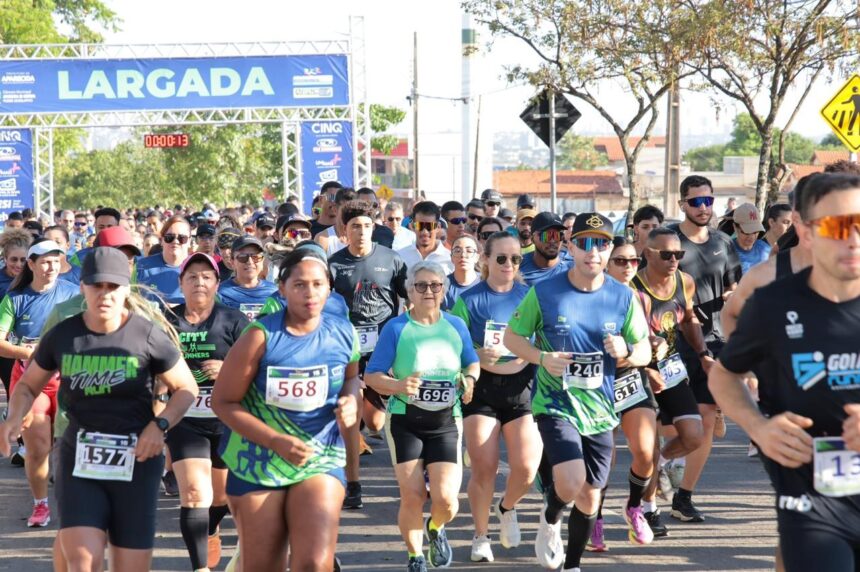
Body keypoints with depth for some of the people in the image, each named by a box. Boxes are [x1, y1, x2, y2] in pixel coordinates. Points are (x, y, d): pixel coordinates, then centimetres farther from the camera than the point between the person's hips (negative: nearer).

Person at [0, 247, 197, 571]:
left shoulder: (147, 335, -9)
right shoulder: (62, 335, -1)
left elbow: (186, 388, 2)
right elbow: (28, 385, 14)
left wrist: (160, 424, -15)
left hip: (135, 463, -1)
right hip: (78, 460, 1)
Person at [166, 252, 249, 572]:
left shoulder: (233, 321, -2)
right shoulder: (167, 322, 3)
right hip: (185, 421, 0)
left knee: (221, 494, 16)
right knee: (194, 494, -14)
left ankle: (211, 531, 49)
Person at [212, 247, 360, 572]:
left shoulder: (344, 333, -3)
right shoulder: (261, 337, -15)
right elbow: (223, 402, -11)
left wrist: (350, 399, -5)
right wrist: (276, 441, -20)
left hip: (321, 460, 1)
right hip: (258, 463, -1)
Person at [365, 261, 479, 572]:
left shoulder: (456, 326, 5)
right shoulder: (396, 328, -5)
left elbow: (473, 363, 18)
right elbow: (372, 375, -6)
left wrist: (470, 380, -5)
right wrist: (399, 386, -25)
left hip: (446, 422, 2)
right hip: (405, 421, -2)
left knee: (446, 499, -10)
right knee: (412, 497, -3)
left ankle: (436, 528, 27)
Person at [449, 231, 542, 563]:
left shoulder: (529, 296, 5)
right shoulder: (470, 299, -1)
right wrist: (478, 355, -19)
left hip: (521, 388, 2)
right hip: (482, 389, -2)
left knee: (526, 468, -8)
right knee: (484, 467, -2)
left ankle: (507, 508, 26)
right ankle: (481, 536, 18)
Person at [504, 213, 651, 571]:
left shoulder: (623, 297, -1)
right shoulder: (544, 293, -8)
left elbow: (645, 352, 6)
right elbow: (512, 336, 2)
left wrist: (626, 352, -17)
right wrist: (541, 357, -17)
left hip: (599, 409, 4)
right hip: (555, 404, -3)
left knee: (589, 498, 9)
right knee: (571, 483, -22)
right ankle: (550, 520, 13)